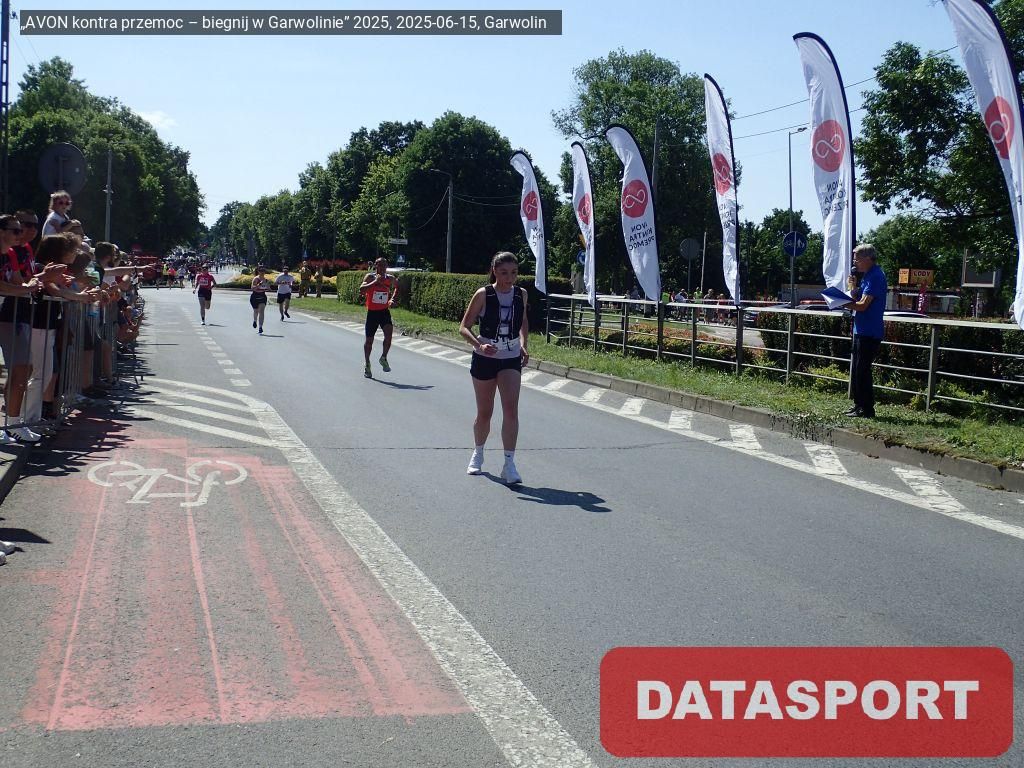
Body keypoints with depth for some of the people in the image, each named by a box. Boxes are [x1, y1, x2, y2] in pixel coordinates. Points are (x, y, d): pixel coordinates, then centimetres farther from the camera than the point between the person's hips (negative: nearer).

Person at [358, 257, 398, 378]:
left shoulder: (390, 278, 2)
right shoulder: (370, 277, -8)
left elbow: (396, 287, 25)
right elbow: (361, 290, -23)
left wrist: (392, 299, 9)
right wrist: (375, 282, -29)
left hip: (384, 311, 1)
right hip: (372, 312, -1)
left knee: (388, 333, -22)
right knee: (369, 339, 7)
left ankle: (384, 358, -1)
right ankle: (367, 365, 25)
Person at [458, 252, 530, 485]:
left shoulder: (521, 294, -1)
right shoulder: (483, 295, -11)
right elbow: (464, 327, -10)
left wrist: (523, 345, 3)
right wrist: (479, 345, -27)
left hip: (511, 360, 2)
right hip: (484, 358, -2)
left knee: (511, 408, -16)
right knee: (484, 412, 10)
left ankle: (509, 463, -15)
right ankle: (477, 454, 36)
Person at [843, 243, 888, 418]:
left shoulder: (876, 277, -17)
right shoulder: (868, 275, 16)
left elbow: (862, 305, -21)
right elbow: (858, 299, 18)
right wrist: (853, 288, 1)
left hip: (869, 332, -10)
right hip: (861, 330, 10)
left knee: (862, 371, -7)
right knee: (856, 370, 15)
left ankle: (867, 410, -2)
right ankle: (859, 405, 23)